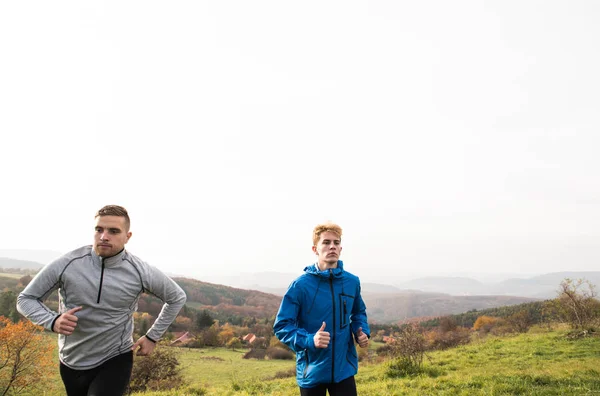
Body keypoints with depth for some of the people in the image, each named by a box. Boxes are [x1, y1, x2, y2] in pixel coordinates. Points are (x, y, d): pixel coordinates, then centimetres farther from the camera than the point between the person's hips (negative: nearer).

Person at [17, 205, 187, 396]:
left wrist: (152, 337, 2)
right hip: (72, 362, 2)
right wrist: (53, 321, -25)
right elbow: (26, 299, -5)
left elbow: (177, 297, 1)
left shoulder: (140, 272, -16)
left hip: (115, 360, -2)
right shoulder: (66, 264, -18)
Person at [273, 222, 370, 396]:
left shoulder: (352, 282, 0)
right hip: (311, 371, -2)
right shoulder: (301, 285, -13)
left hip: (344, 369, 3)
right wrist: (309, 340, -26)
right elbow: (282, 325, -12)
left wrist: (362, 332, -2)